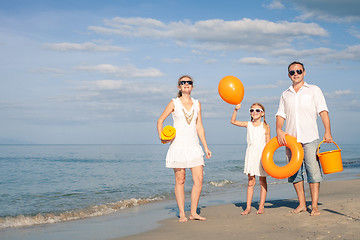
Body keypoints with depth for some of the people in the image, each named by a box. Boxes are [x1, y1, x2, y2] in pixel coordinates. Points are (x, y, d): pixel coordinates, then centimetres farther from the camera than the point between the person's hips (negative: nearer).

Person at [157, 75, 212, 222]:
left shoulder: (197, 104, 12)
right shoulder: (174, 103, 2)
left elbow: (199, 127, 15)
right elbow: (160, 120, 9)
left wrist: (206, 147, 12)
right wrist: (161, 136, -8)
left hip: (194, 145, 3)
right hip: (178, 145, -3)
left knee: (199, 180, -4)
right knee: (180, 181, 0)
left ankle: (193, 213, 7)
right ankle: (182, 214, 9)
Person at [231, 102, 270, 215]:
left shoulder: (265, 126, -2)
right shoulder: (248, 125, 3)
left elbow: (268, 143, 0)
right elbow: (233, 121, -3)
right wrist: (236, 110, -17)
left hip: (262, 155, -2)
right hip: (250, 155, 2)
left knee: (262, 181, 5)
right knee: (250, 182, 4)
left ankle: (261, 206, 13)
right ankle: (248, 207, 6)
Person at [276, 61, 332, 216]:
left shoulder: (314, 90, 8)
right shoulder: (285, 94, 18)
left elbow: (323, 111, 1)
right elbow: (281, 115, 14)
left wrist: (327, 132, -10)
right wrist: (279, 130, -5)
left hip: (309, 138, -3)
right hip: (290, 138, 4)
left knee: (313, 171, -8)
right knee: (295, 171, 4)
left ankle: (314, 205, -5)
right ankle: (302, 204, 13)